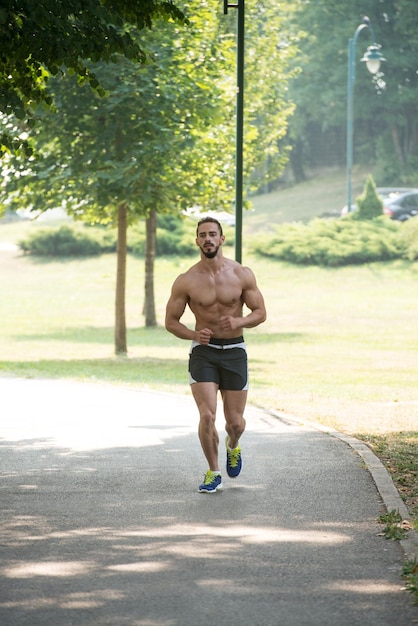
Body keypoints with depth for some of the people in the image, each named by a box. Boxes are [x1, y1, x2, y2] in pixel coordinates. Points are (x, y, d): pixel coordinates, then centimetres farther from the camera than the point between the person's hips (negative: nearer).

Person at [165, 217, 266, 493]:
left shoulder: (242, 274, -4)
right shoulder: (186, 281, -6)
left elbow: (261, 312, 2)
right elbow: (171, 321, 2)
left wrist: (239, 322, -20)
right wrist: (193, 335, -18)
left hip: (235, 351, 1)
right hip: (203, 351, -1)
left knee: (235, 421, 5)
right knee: (207, 416, -15)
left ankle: (233, 448, 42)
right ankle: (213, 473, 5)